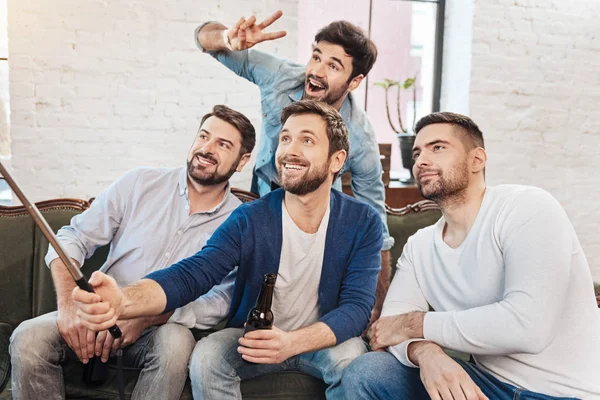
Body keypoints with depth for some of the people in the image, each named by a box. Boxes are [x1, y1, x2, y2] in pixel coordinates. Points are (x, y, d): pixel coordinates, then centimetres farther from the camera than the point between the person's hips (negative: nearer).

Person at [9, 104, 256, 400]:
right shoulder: (140, 183, -2)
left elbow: (220, 300, -10)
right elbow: (73, 238, 0)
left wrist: (145, 319, -23)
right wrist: (68, 305, -17)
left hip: (163, 328, -1)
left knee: (177, 343, -35)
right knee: (28, 337, -25)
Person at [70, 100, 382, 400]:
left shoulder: (363, 222, -12)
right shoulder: (249, 219, -13)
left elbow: (357, 305, -19)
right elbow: (191, 274, -24)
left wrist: (292, 342, -39)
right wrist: (123, 301, -46)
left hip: (325, 340, 0)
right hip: (254, 338, 0)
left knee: (352, 357, -31)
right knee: (206, 356, -28)